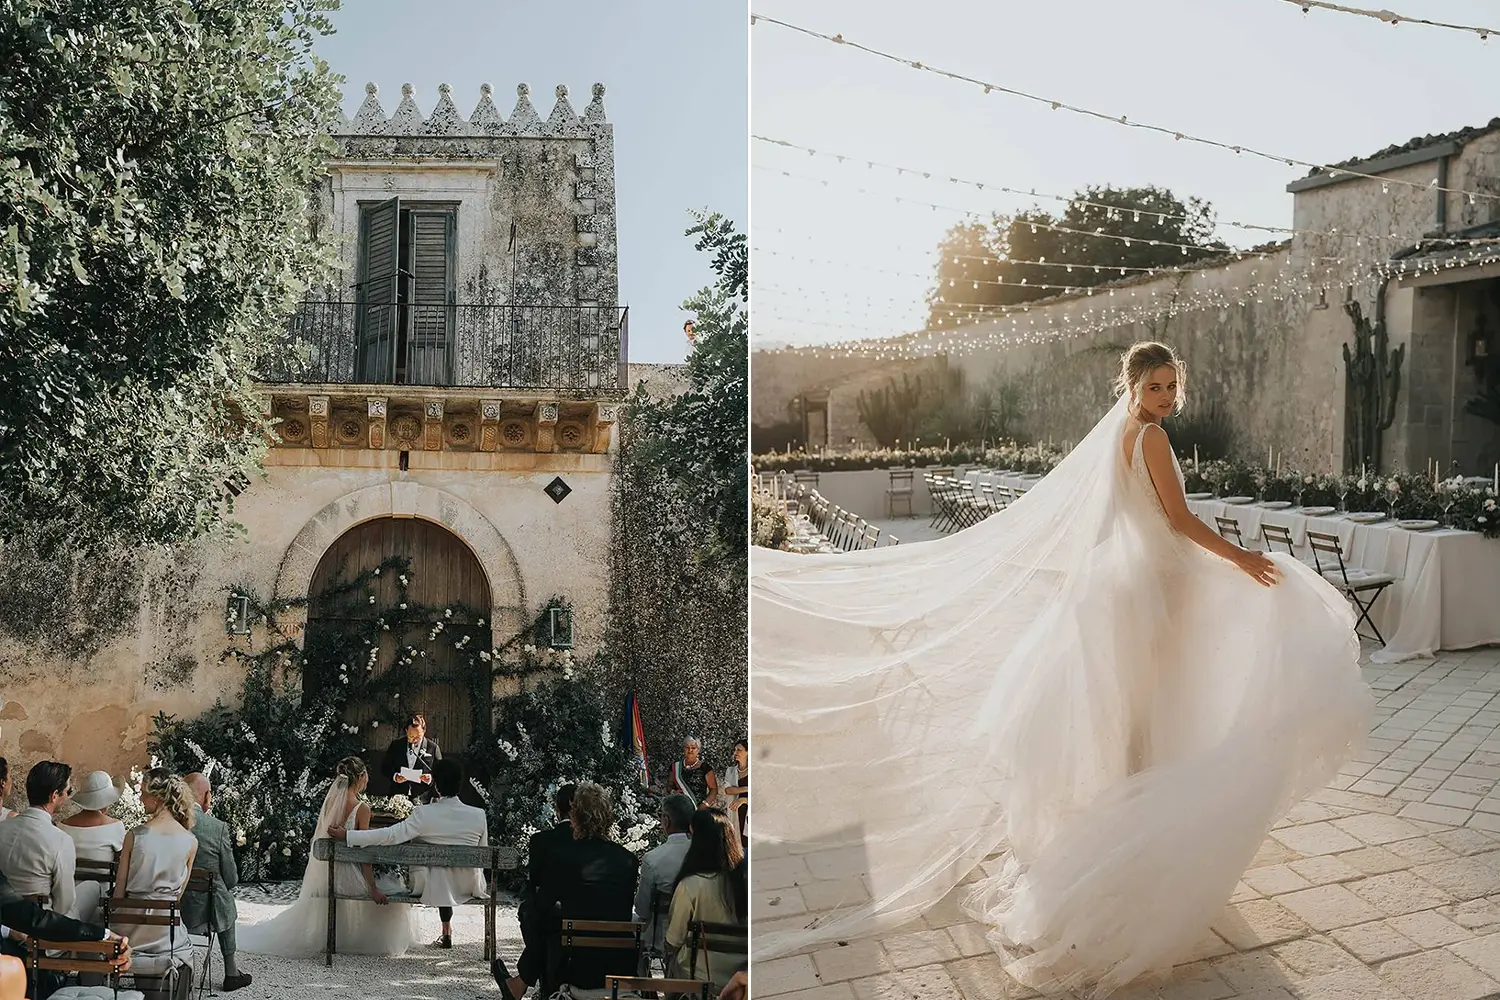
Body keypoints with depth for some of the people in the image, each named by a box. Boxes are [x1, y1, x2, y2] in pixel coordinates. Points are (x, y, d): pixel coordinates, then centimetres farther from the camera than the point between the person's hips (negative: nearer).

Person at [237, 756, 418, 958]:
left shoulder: (329, 802, 2)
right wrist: (373, 888, -14)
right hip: (348, 876, -7)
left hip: (324, 874, 7)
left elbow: (321, 839, 9)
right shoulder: (361, 808, -16)